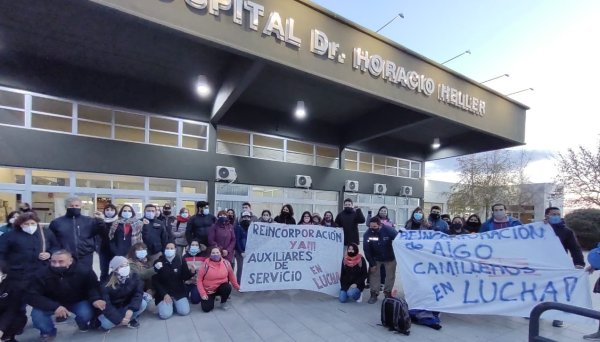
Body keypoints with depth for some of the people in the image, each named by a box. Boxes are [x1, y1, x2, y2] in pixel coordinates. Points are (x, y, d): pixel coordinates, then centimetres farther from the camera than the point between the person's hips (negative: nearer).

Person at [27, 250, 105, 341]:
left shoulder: (84, 272, -27)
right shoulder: (44, 275, -26)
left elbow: (94, 287, -16)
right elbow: (32, 296, -26)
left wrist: (96, 298, -41)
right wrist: (54, 306, -41)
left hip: (78, 302, -1)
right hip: (53, 304, 2)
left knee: (86, 314, -29)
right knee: (37, 314, -27)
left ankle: (83, 324, 13)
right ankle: (48, 332, 9)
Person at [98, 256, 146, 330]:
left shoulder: (134, 277, -16)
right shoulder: (106, 285, -24)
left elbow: (138, 294, -20)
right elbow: (106, 306, -26)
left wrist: (131, 309, -36)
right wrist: (119, 319, -34)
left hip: (126, 307, 3)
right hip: (113, 311, -3)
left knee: (143, 304, -24)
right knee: (105, 323, -33)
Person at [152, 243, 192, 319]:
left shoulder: (180, 261, -4)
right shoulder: (158, 262, -6)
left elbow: (185, 278, -1)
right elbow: (155, 281, -4)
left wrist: (192, 272, -23)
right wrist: (164, 294, -12)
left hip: (179, 292, 1)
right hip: (163, 293, -1)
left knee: (184, 312, -14)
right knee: (165, 314, -20)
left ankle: (175, 303, 18)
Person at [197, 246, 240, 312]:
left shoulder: (226, 263, -12)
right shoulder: (206, 265, -16)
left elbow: (231, 276, 5)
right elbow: (199, 280, -8)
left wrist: (237, 286, 12)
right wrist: (203, 293, -14)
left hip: (221, 288, 1)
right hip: (208, 291, -1)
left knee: (227, 287, -31)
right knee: (206, 309, -15)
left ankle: (223, 302, 0)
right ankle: (211, 298, 20)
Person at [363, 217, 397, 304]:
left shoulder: (388, 230, -30)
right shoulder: (367, 234, -25)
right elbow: (367, 250, -19)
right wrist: (372, 264, -17)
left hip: (389, 258, 0)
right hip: (375, 259, 0)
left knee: (391, 276, 10)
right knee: (374, 275, 0)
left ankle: (388, 293, 29)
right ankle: (374, 294, 14)